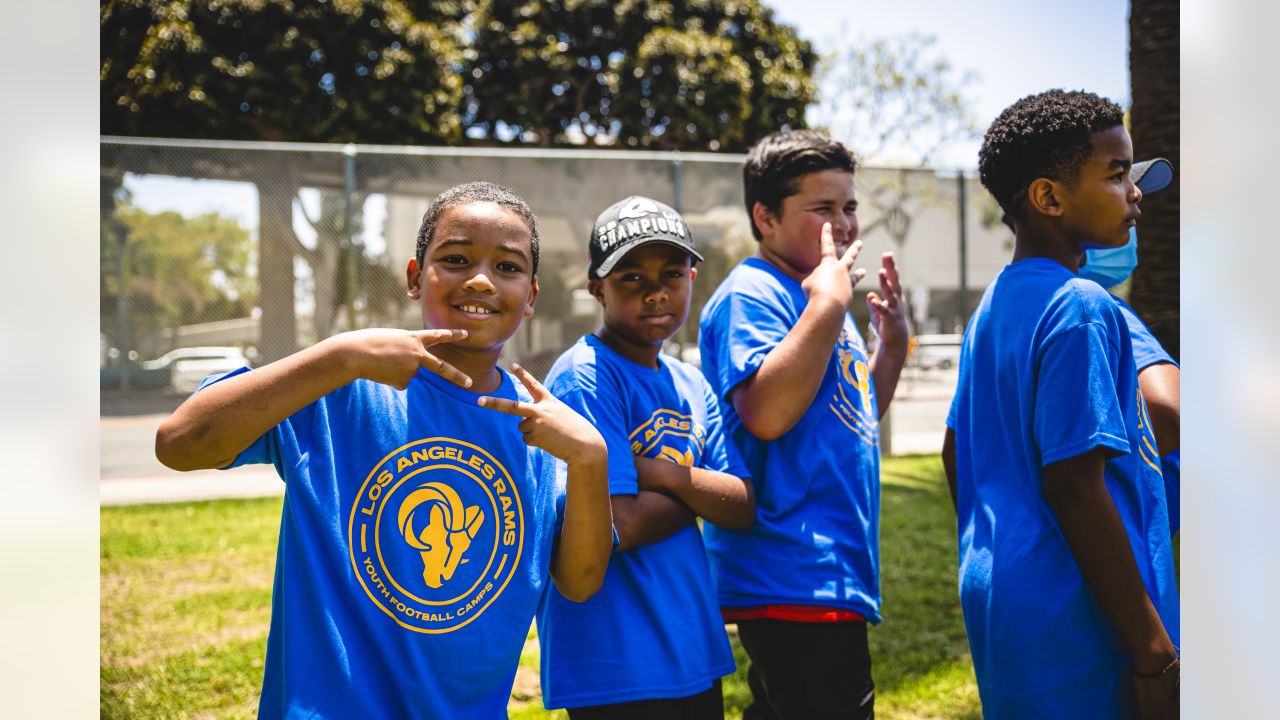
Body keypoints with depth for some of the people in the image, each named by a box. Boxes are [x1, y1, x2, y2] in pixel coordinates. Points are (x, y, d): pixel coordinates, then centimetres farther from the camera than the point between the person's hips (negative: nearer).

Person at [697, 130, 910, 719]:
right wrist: (828, 304, -23)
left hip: (833, 575, 10)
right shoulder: (749, 296, -11)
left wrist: (893, 341, 13)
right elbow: (767, 414, -27)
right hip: (795, 577, -10)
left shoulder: (822, 298, 18)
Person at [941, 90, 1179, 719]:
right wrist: (1154, 654, -19)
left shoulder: (993, 305, 11)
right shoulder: (1079, 310, -16)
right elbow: (1073, 485, -22)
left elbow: (956, 455, 17)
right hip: (1074, 621, -9)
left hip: (1002, 593, 9)